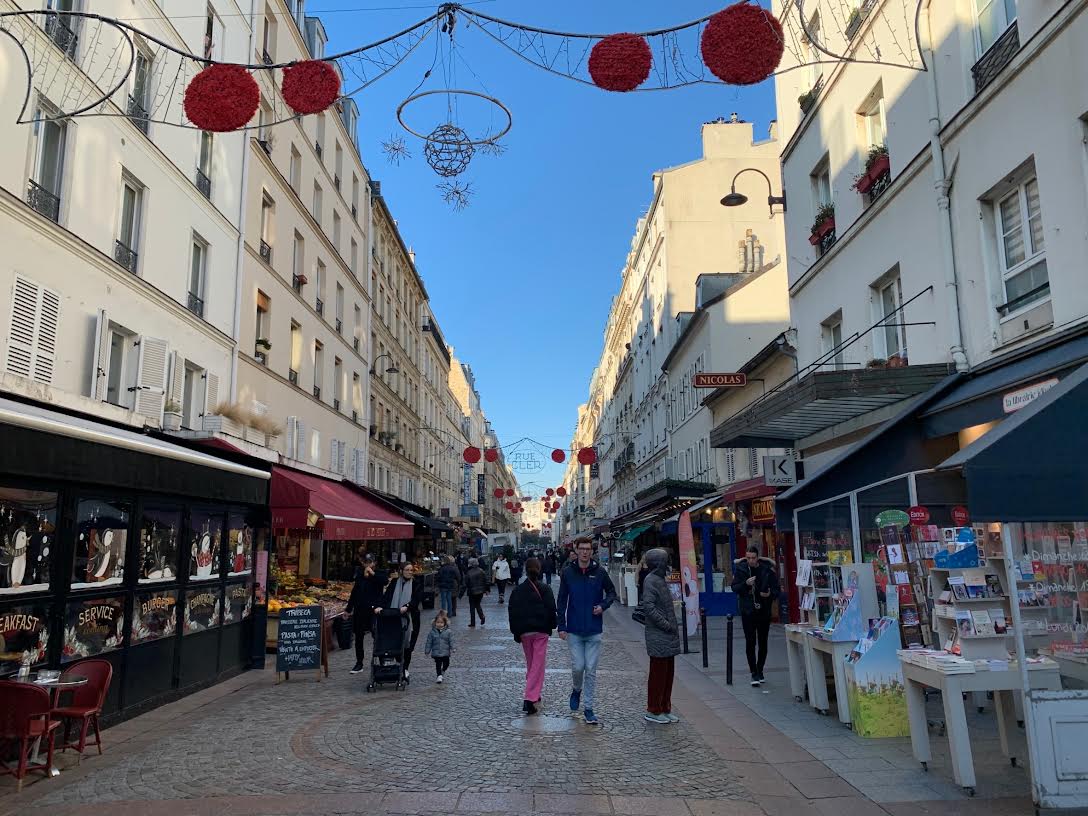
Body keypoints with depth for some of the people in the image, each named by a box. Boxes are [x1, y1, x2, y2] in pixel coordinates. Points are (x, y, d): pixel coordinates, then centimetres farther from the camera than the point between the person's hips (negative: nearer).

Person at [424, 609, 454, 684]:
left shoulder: (448, 632, -5)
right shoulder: (432, 632, -4)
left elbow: (451, 641, -1)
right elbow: (429, 642, 2)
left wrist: (451, 650, -6)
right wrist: (427, 651, 2)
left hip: (445, 652, 1)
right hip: (436, 652, -1)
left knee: (446, 664, 10)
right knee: (438, 664, -1)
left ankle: (443, 671, 39)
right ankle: (439, 675, 11)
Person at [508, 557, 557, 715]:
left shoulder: (518, 590, 0)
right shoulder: (545, 589, -6)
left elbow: (513, 613, 0)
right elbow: (552, 609, -5)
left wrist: (516, 632, 7)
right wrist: (550, 627, 9)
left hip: (524, 631, 3)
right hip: (541, 631, -3)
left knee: (530, 664, 19)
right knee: (538, 665, -1)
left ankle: (533, 694, 30)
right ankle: (531, 699, -11)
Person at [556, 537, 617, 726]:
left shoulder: (599, 572, -2)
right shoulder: (568, 572, -1)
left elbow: (611, 592, 13)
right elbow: (561, 601, 3)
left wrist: (603, 605, -7)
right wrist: (561, 626, -2)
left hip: (594, 630, 0)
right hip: (574, 630, 0)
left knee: (591, 670, 3)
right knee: (578, 666, -2)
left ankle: (588, 708, 14)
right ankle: (577, 690, 30)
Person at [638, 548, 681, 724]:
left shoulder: (660, 579, 16)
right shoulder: (651, 581, -14)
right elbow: (649, 607, -22)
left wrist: (673, 626, 13)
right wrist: (666, 625, -19)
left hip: (668, 638, 10)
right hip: (659, 638, -10)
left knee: (668, 673, 14)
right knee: (658, 674, -1)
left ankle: (665, 709, 23)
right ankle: (653, 711, 8)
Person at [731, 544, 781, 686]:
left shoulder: (767, 569, -4)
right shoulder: (740, 568, -3)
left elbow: (776, 589, 2)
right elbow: (734, 588, -4)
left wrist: (770, 594, -19)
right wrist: (746, 583, -21)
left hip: (764, 610, 1)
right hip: (747, 610, -1)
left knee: (763, 642, 10)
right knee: (750, 642, -5)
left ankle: (759, 671, 24)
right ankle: (754, 673, 1)